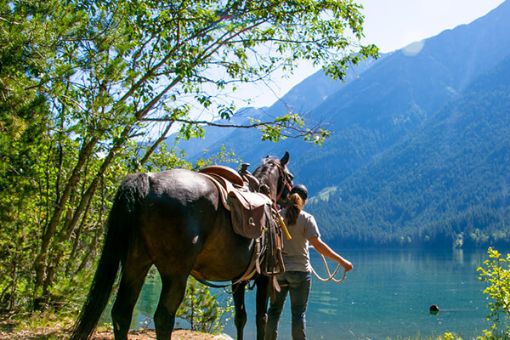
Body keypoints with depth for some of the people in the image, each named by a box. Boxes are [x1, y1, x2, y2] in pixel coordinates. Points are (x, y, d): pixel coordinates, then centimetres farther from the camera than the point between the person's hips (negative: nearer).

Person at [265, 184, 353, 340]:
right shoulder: (307, 218, -9)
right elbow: (318, 245, -18)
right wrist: (341, 261, -17)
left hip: (278, 270, 3)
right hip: (300, 271, -2)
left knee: (274, 310, 13)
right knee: (298, 313, 4)